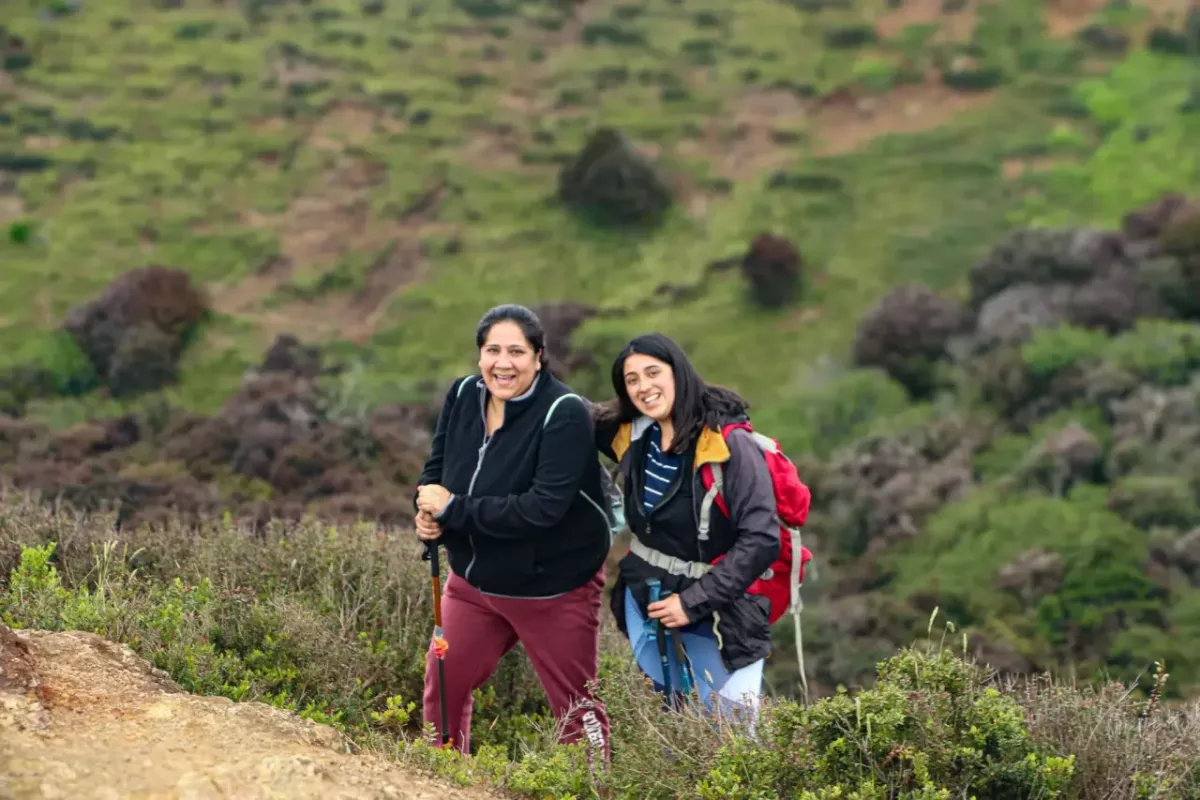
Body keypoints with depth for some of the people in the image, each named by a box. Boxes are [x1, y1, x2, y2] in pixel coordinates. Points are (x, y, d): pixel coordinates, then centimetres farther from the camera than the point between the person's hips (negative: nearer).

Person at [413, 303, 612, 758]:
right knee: (442, 687, 8)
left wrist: (453, 510, -27)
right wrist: (428, 515, -18)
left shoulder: (564, 415, -23)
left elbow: (544, 507, -30)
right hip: (475, 579, 6)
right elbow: (436, 469, 5)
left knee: (574, 705, 6)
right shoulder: (463, 395, -5)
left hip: (553, 588, -5)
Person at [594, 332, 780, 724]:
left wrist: (693, 602, -21)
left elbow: (762, 539, -22)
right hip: (644, 598, 6)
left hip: (715, 611, -6)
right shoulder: (630, 434, -1)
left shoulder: (730, 444, -20)